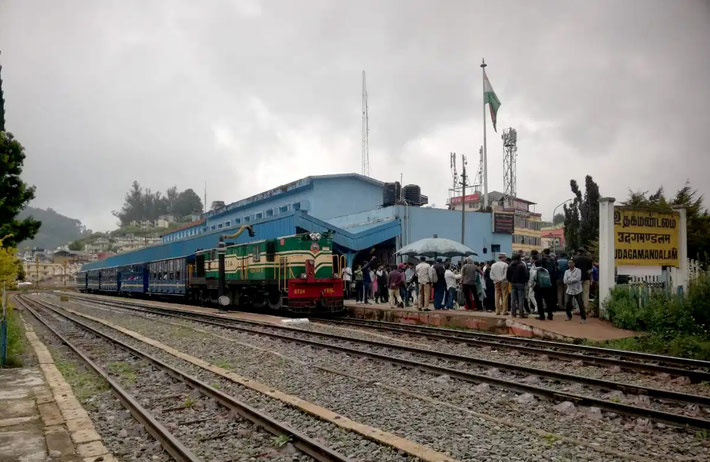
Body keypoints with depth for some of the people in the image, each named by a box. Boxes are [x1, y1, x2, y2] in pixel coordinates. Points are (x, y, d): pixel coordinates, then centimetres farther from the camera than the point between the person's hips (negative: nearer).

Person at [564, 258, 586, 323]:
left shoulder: (578, 270, -3)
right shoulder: (566, 272, 9)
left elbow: (577, 279, -16)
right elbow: (565, 281, -2)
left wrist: (569, 280, -9)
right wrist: (573, 280, -13)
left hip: (577, 290, -4)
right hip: (569, 291, 4)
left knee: (581, 305, -5)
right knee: (568, 305, 5)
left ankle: (584, 318, 2)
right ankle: (569, 317, 25)